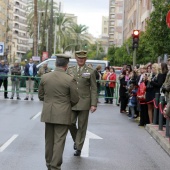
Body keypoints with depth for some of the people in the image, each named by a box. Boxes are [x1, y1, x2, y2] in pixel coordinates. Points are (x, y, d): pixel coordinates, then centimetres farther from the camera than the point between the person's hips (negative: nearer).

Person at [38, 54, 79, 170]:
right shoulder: (70, 80, -12)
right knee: (59, 141, 0)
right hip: (62, 115, -4)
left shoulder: (45, 77, -1)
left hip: (48, 114, 4)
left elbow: (41, 95, 9)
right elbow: (75, 99, -6)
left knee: (49, 140, 16)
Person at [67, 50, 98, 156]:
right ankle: (76, 140, 24)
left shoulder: (90, 72, 0)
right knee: (71, 123, -4)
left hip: (84, 102, -2)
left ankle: (79, 148, 13)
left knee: (82, 126, 3)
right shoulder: (70, 70, 9)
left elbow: (94, 89, -1)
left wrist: (94, 104, -8)